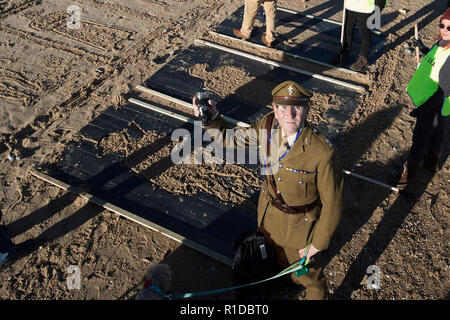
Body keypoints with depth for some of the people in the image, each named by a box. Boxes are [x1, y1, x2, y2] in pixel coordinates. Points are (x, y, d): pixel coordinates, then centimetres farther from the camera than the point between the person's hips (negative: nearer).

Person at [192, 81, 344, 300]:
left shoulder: (322, 152, -35)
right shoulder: (268, 126, -19)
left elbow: (332, 203, -23)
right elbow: (232, 141, -3)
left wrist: (318, 244, -15)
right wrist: (211, 118, -22)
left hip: (302, 224, -5)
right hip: (270, 212, 5)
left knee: (308, 275, 21)